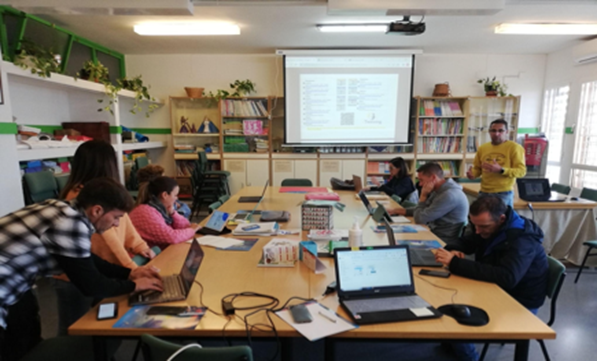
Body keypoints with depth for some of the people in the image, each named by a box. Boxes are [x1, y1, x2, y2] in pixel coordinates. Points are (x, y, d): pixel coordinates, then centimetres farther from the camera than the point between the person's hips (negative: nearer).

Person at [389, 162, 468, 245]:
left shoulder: (449, 195, -26)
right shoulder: (440, 190, 4)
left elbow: (420, 219, -22)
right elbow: (424, 211, 16)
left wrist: (423, 196, -14)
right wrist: (402, 211, 5)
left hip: (442, 242, -8)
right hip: (434, 232, 8)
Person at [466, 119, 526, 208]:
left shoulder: (515, 147, -5)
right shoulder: (482, 148, 8)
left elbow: (521, 171, -10)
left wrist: (500, 170, -25)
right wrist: (473, 174, -6)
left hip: (503, 194, -4)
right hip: (484, 193, 4)